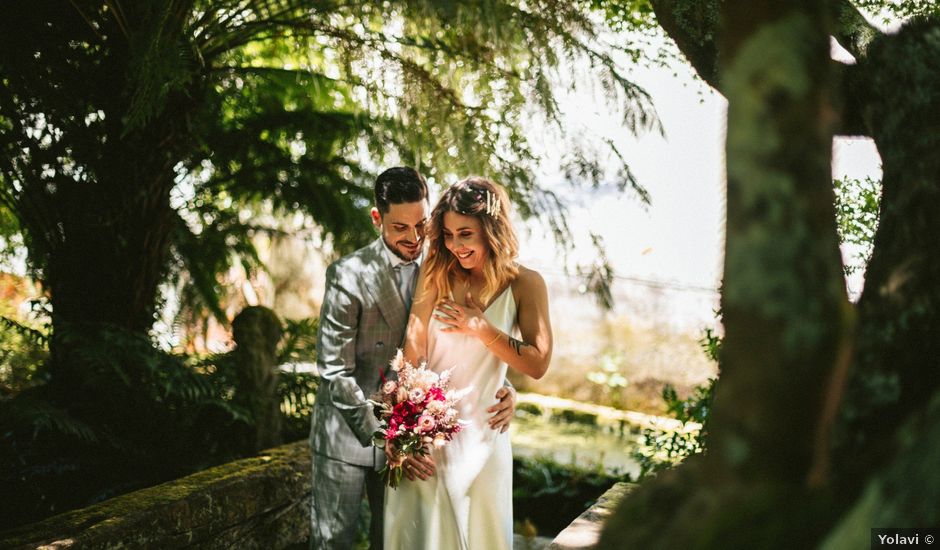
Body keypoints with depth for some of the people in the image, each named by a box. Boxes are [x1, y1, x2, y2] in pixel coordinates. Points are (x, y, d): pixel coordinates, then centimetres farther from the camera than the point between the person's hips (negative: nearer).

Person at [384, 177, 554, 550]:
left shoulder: (524, 284, -4)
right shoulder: (436, 275, -2)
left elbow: (538, 364, -9)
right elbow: (412, 354, -6)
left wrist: (480, 327, -15)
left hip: (481, 432, 0)